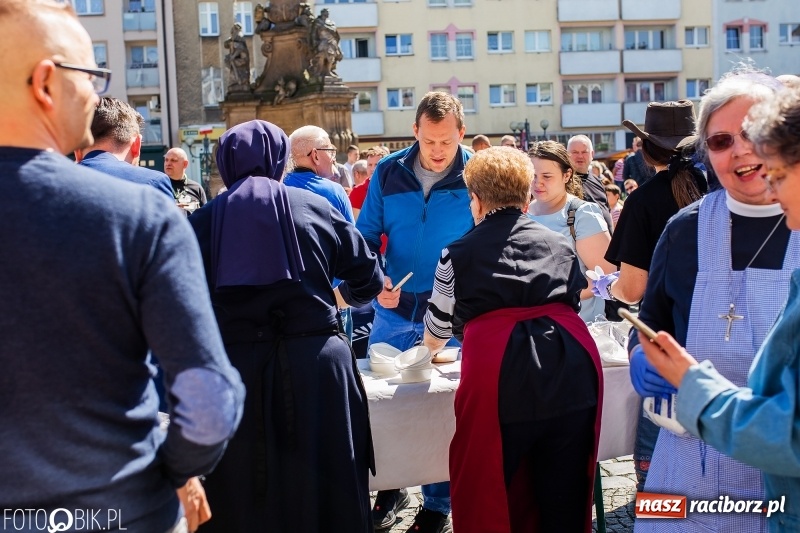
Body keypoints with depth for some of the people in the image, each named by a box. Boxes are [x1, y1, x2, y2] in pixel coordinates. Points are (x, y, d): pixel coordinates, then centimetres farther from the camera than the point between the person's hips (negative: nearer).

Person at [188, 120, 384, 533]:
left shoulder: (203, 221, 1)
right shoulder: (315, 207, 3)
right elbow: (368, 279, 7)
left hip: (236, 367, 0)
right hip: (317, 364, 1)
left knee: (244, 493, 12)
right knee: (324, 482, 15)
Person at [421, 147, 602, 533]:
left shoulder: (460, 254, 12)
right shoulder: (560, 244, 20)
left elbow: (436, 333, 24)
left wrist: (431, 348, 47)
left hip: (499, 375, -3)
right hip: (572, 364, 4)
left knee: (489, 499, 14)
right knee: (564, 498, 17)